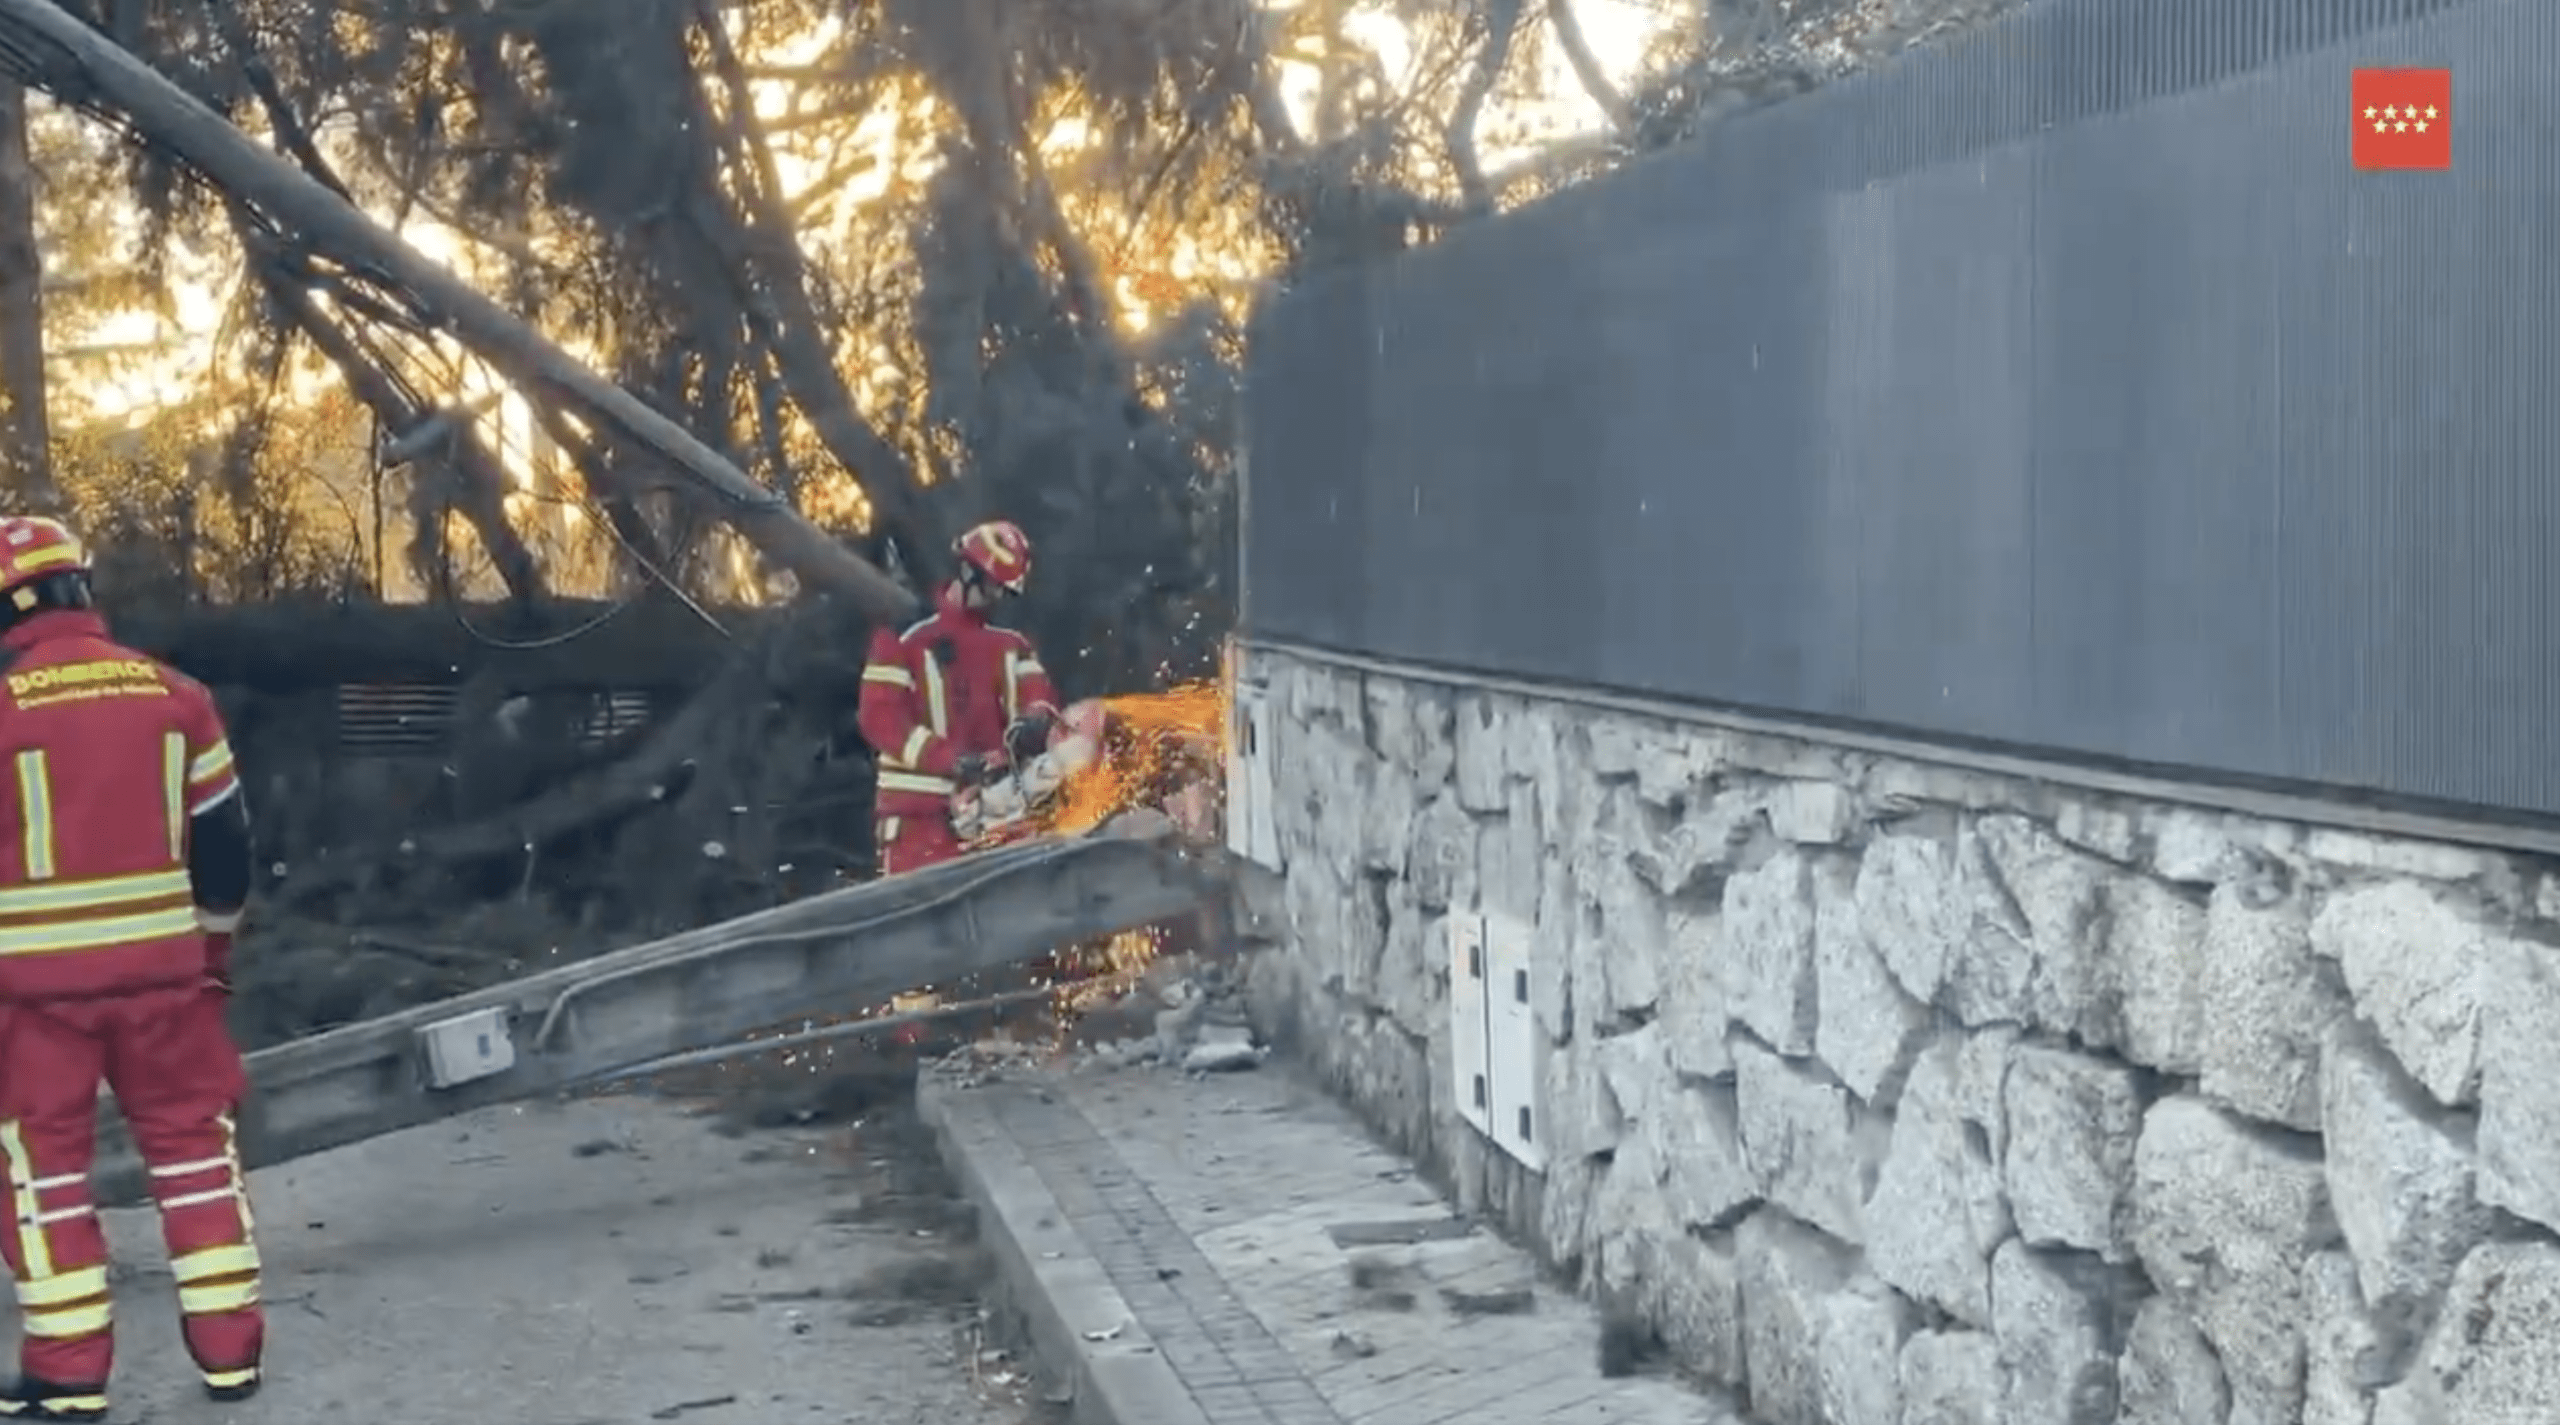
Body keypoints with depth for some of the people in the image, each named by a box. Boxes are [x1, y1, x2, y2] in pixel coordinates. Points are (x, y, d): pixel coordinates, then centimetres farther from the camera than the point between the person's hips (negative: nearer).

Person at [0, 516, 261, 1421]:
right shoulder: (176, 696, 3)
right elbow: (222, 844, 9)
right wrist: (214, 951, 21)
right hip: (161, 964, 4)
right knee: (194, 1143, 13)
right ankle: (230, 1351, 16)